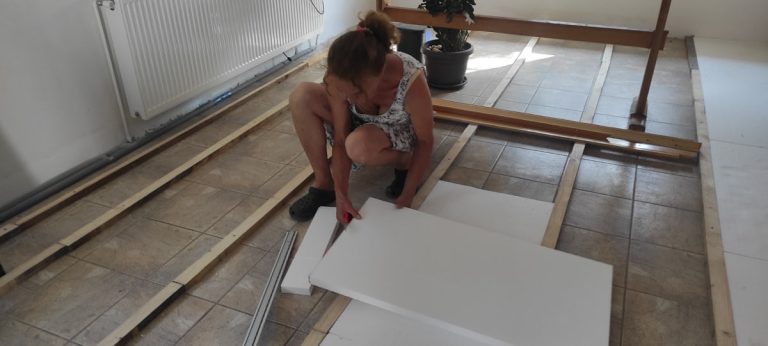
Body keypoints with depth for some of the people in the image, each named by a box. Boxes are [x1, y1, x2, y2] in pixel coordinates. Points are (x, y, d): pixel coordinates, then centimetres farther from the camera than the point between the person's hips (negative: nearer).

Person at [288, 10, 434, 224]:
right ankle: (324, 183, -11)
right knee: (302, 97, -22)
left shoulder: (412, 80, -38)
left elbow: (425, 142, -23)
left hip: (402, 132, -4)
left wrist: (407, 196, -21)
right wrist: (341, 195, -24)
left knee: (360, 145, -39)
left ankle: (405, 163, -6)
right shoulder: (341, 79, -29)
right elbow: (341, 140, -19)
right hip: (362, 124, 4)